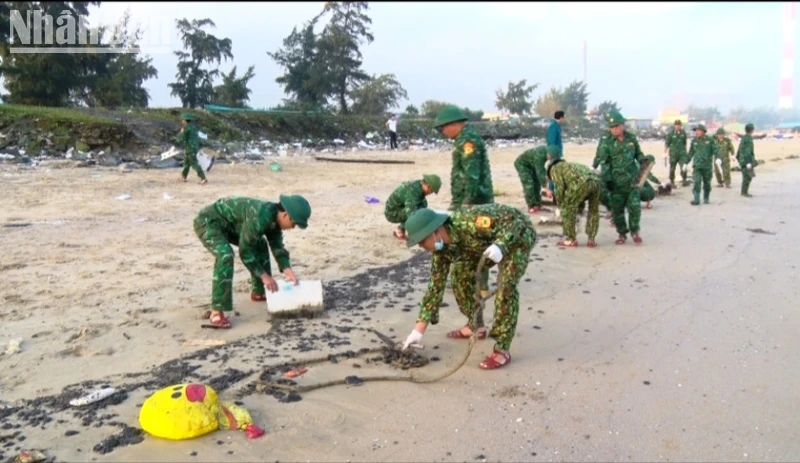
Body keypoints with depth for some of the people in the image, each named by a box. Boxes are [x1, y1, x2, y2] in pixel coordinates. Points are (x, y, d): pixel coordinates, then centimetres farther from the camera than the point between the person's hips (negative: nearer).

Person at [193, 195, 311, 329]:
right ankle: (216, 313, -27)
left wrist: (287, 270, -12)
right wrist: (264, 275, -23)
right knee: (225, 255, -31)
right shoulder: (259, 217, -34)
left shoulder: (274, 218, -5)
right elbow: (245, 250, -28)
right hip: (208, 222, -10)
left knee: (260, 245, 15)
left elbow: (277, 246, 3)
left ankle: (259, 292, 29)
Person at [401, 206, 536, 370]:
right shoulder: (442, 248, -12)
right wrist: (418, 330, -5)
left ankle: (502, 350, -14)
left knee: (505, 285, -22)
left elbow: (514, 220, -32)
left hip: (518, 234, -8)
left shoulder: (469, 221, -37)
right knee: (461, 274, 5)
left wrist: (500, 246, -50)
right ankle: (475, 325, 23)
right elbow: (435, 285, -5)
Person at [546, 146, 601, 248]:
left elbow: (560, 187, 6)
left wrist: (560, 205, 19)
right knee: (593, 211, 25)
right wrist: (580, 206, 47)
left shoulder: (554, 168, 19)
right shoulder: (567, 165, 41)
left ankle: (571, 239, 16)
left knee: (567, 210, 10)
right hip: (596, 180, 8)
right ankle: (591, 240, 26)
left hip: (581, 182, -8)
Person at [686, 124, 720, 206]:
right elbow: (691, 153, 15)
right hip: (697, 166, 1)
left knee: (707, 183, 9)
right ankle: (696, 200, -12)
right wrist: (686, 162, 16)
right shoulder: (694, 141, 6)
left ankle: (706, 199, 25)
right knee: (697, 182, -12)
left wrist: (718, 158, -21)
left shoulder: (710, 140, -1)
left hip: (707, 166, -1)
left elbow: (716, 150, -5)